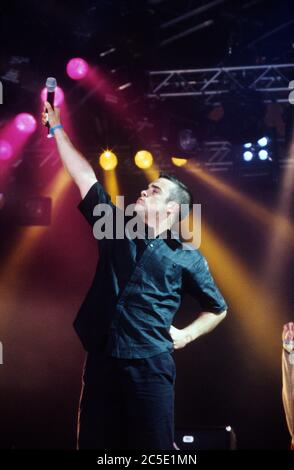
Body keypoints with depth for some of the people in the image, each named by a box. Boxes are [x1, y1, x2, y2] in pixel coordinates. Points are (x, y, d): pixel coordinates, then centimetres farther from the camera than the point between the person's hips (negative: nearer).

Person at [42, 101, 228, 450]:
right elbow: (85, 178, 13)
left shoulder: (188, 258, 5)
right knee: (95, 444, 6)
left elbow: (218, 309, 17)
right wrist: (57, 129, 15)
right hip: (101, 361, 3)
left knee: (153, 448, -3)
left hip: (150, 366, -3)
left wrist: (186, 335, 3)